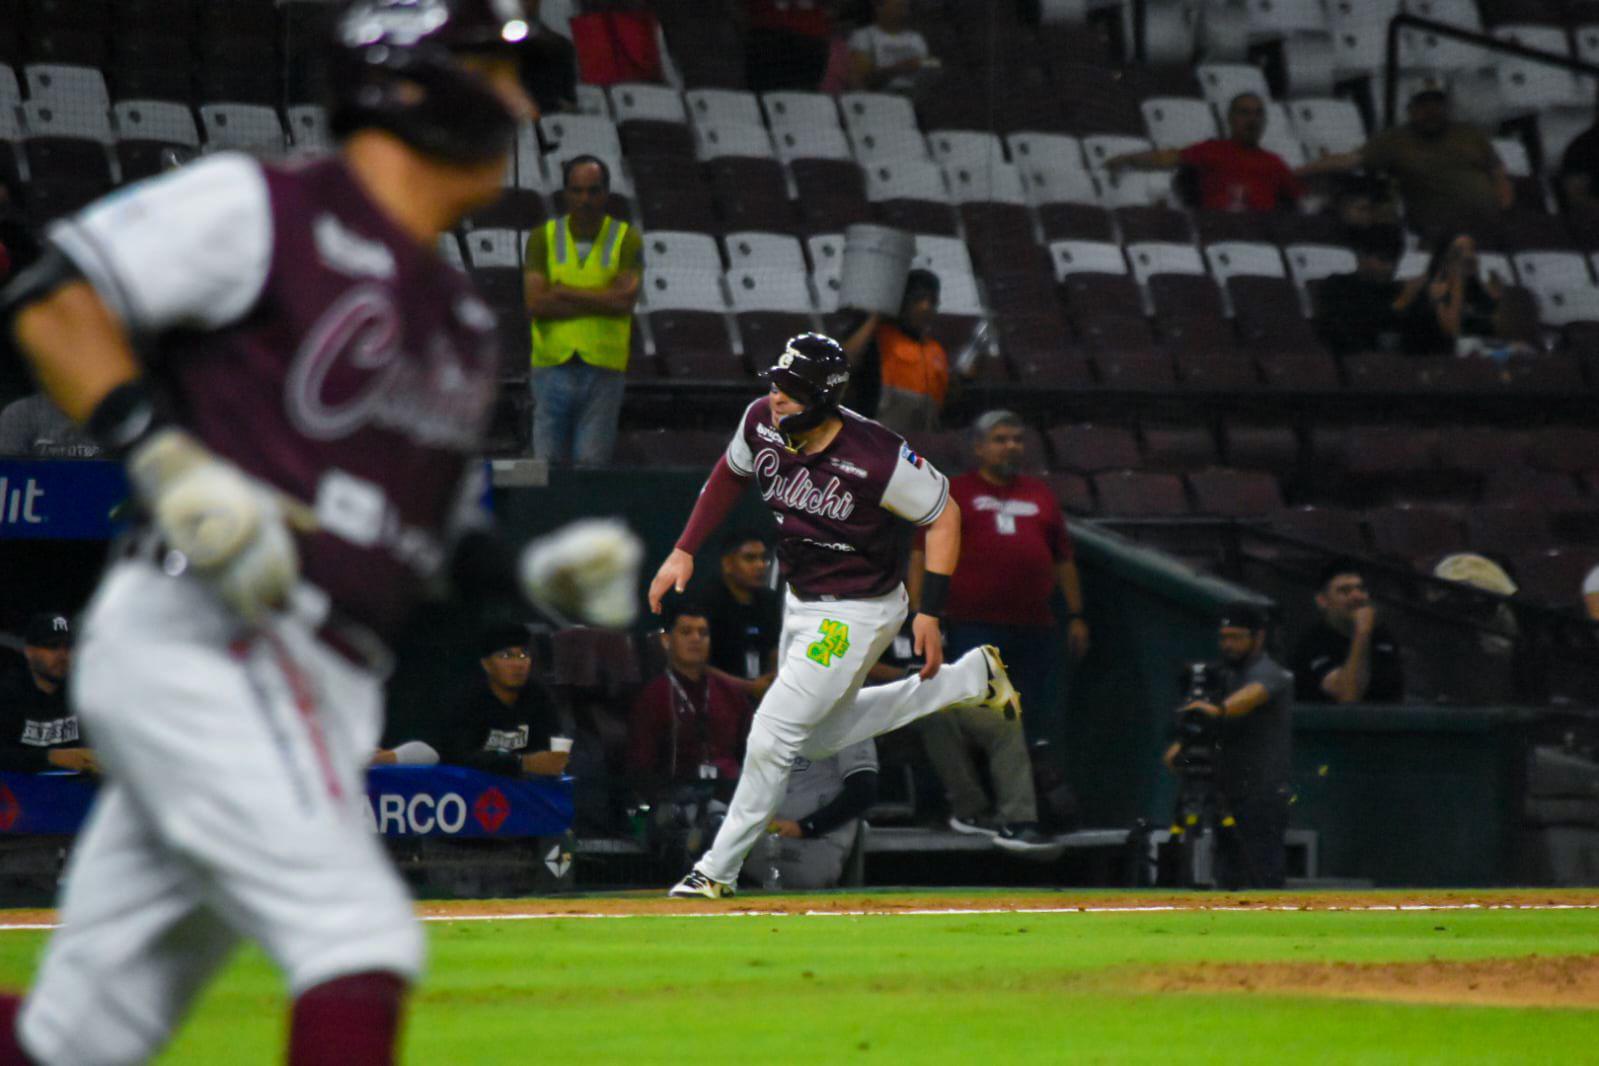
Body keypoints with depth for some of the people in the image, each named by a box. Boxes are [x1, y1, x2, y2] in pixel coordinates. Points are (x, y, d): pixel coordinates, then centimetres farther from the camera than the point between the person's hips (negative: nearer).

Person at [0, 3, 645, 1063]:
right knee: (363, 940, -19)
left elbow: (436, 539, 27)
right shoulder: (262, 207, -2)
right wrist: (172, 464, -19)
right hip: (200, 636, -8)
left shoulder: (460, 320, 23)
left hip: (318, 694, 8)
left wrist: (540, 573, 7)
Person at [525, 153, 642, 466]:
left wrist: (564, 292, -7)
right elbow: (536, 303, -6)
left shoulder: (626, 239, 5)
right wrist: (599, 302, -9)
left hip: (604, 370, -1)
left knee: (592, 466, -4)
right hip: (553, 366, 1)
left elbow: (625, 299, -9)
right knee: (547, 465, -3)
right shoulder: (543, 238, 6)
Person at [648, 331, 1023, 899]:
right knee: (820, 737, 23)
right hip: (801, 602, 8)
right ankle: (970, 677, 34)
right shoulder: (761, 423, -12)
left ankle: (719, 868, 4)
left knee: (773, 732, -12)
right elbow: (730, 473, 10)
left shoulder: (876, 458, -30)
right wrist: (684, 551, 3)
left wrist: (930, 612, -20)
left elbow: (944, 513, -17)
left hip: (857, 614, -8)